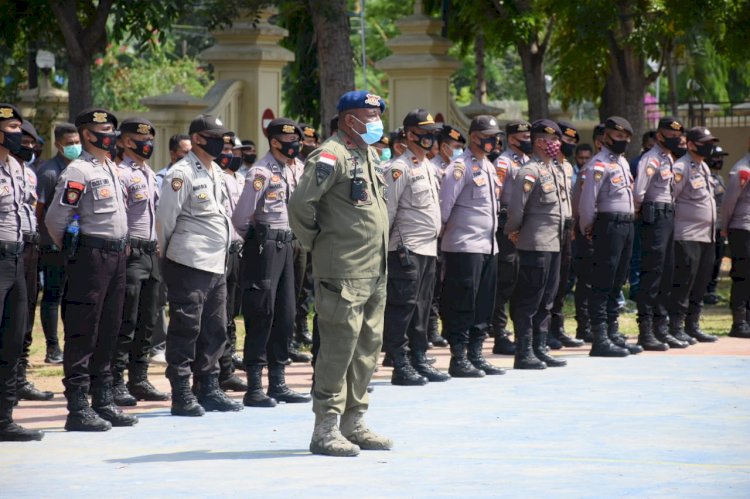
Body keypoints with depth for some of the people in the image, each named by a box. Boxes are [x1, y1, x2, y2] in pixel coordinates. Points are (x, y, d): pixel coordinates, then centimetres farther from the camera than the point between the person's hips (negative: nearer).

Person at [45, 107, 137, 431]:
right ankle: (78, 408, -6)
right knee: (82, 333, -7)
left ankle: (104, 401, 19)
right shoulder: (78, 172, -12)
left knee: (108, 331, 12)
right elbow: (55, 219, -15)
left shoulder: (111, 169, 16)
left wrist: (122, 244, 16)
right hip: (91, 256, -9)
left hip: (116, 256, 9)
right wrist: (71, 251, -2)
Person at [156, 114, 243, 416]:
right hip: (189, 264, -9)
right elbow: (165, 218, -10)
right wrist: (169, 255, -2)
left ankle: (208, 389, 20)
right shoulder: (181, 174, -10)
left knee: (215, 329, 11)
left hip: (216, 265, 9)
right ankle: (181, 395, -1)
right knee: (186, 328, -5)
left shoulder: (217, 174, 17)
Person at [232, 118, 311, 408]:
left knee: (285, 315, 10)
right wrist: (254, 238, 0)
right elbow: (241, 217, -16)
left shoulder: (297, 169, 11)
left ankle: (278, 383, 18)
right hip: (264, 247, -8)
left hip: (286, 245, 8)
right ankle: (254, 387, -3)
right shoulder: (262, 172, -14)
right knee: (261, 314, -6)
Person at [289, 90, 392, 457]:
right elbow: (301, 204, -20)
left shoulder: (369, 155, 17)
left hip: (374, 272, 9)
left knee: (367, 348, 13)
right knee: (338, 348, -7)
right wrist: (314, 243, -9)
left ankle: (354, 423, 21)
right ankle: (325, 429, -3)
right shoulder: (331, 156, -12)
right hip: (343, 272, -9)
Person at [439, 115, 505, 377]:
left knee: (484, 306, 10)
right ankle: (458, 359, -3)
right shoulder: (461, 167, -11)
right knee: (462, 305, -6)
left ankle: (475, 355, 16)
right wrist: (443, 229, -6)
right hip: (465, 247, -9)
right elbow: (444, 203, -14)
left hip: (488, 245, 9)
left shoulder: (490, 168, 17)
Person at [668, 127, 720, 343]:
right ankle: (676, 328, -4)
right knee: (684, 282, -7)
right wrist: (670, 224, -14)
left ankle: (692, 326, 17)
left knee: (701, 283, 10)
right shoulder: (681, 168, -11)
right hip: (688, 236, -9)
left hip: (707, 236, 9)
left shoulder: (704, 167, 18)